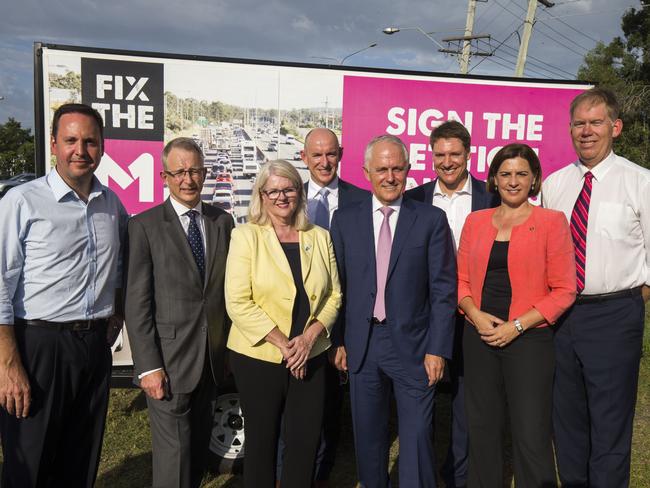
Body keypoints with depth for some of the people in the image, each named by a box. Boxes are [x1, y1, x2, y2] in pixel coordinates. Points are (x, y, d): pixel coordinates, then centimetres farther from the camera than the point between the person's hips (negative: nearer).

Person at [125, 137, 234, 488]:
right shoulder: (144, 225, -6)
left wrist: (231, 347, 6)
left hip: (213, 357, 4)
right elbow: (137, 302, -9)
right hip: (169, 361, -4)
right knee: (174, 456, 2)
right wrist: (148, 366, -13)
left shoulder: (223, 221, 6)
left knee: (199, 447, 18)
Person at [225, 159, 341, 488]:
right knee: (261, 440, 11)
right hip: (258, 356, -3)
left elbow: (333, 295, 6)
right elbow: (238, 303, -12)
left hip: (310, 357, 3)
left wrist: (309, 337, -10)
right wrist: (283, 344, -15)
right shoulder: (246, 236, -5)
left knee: (306, 441, 9)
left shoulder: (319, 237, 6)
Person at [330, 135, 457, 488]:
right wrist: (339, 341, 4)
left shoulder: (432, 219, -2)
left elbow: (443, 289, -3)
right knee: (368, 436, 16)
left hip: (413, 344, -2)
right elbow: (338, 285, 7)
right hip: (362, 345, 2)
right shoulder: (345, 219, 4)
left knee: (417, 438, 4)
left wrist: (437, 349, -7)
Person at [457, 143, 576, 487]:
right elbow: (462, 280, 11)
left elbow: (564, 290, -5)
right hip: (479, 338, 4)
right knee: (483, 431, 12)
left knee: (531, 438, -1)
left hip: (528, 339, -3)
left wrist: (516, 325, -13)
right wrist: (476, 315, -8)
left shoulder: (551, 222, -2)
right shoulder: (476, 221, 9)